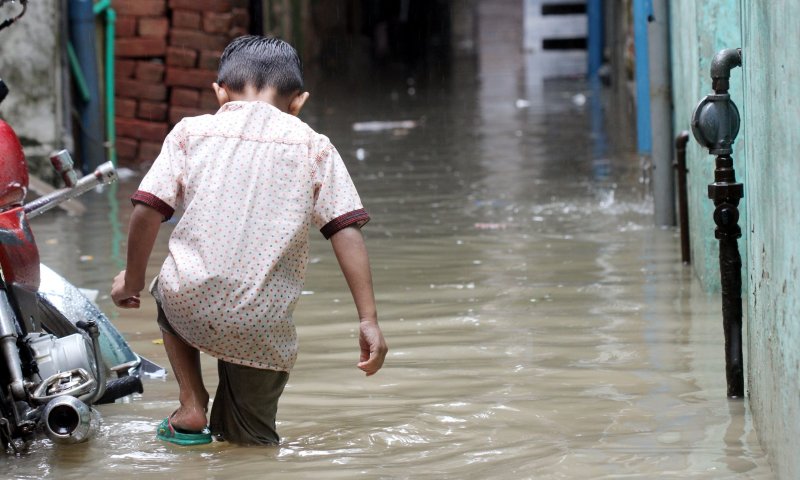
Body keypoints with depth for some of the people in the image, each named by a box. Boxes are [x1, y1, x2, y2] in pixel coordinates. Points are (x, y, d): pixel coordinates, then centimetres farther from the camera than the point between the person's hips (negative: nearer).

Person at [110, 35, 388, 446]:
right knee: (251, 442, 22)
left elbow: (147, 211, 2)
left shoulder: (191, 131, 9)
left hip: (192, 306, -1)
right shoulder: (314, 149, 10)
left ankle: (191, 407, 20)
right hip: (262, 328, 1)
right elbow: (346, 232, 1)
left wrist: (133, 279, 18)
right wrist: (368, 320, 0)